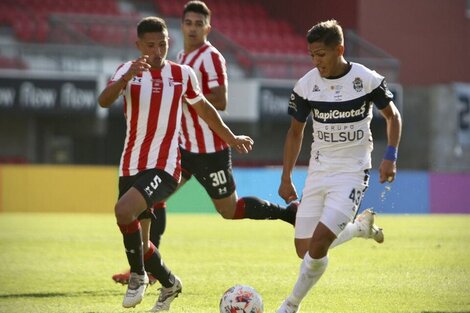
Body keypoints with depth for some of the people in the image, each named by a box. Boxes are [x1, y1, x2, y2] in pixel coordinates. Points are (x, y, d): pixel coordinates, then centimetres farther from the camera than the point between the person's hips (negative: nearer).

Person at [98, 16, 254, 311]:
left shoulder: (183, 74, 2)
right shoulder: (129, 70, 0)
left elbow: (204, 107, 20)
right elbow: (104, 101, -18)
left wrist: (232, 138, 28)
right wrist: (126, 78, -37)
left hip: (164, 167, -3)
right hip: (131, 167, 3)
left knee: (124, 210, -29)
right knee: (138, 242, 9)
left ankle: (138, 276, -8)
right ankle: (169, 283, 36)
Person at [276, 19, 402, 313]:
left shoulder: (367, 80, -11)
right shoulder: (306, 85, -4)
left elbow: (392, 115, 5)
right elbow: (295, 131, 10)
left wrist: (390, 157, -7)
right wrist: (286, 178, 8)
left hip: (352, 173, -4)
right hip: (318, 171, 4)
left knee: (319, 242, -18)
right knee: (304, 249, 4)